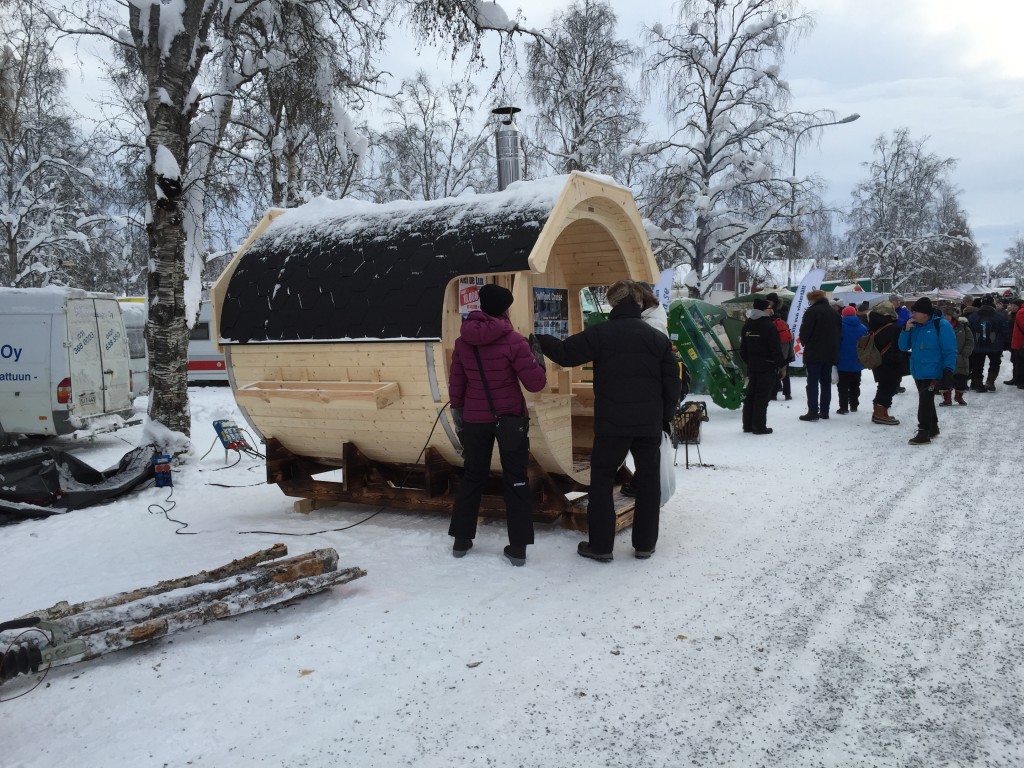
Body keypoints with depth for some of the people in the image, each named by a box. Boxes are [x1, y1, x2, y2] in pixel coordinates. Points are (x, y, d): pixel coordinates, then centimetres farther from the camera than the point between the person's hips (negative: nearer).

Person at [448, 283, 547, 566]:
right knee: (516, 480, 7)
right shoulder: (513, 340, -14)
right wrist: (538, 360, 5)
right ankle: (518, 547, 8)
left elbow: (456, 381, 8)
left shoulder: (463, 341, 0)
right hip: (510, 418, -3)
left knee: (473, 476, 18)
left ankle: (461, 539, 23)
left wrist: (457, 410, 19)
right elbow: (535, 383, -12)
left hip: (474, 419, 4)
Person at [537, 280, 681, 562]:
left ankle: (600, 546, 10)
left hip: (612, 422, -3)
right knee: (648, 481, 12)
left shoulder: (600, 334, -7)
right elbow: (672, 382, 5)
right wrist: (667, 417, 15)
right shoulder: (658, 338, 4)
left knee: (602, 480, 8)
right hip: (650, 423, 3)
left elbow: (565, 353, -6)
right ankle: (645, 544, 18)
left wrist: (539, 339, 9)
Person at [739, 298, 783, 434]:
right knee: (762, 397, -5)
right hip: (767, 367, -7)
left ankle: (748, 425, 16)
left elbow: (743, 349, 16)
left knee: (750, 395, 12)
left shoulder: (747, 325, 10)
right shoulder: (768, 325, -14)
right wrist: (781, 364, -8)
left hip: (752, 367, 7)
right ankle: (759, 426, -3)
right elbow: (776, 348, -16)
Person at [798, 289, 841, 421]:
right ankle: (824, 411, 15)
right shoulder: (834, 313, 12)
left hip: (814, 353, -7)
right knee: (826, 382, 12)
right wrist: (832, 346, 19)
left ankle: (813, 412, -8)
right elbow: (839, 331, 14)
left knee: (813, 383, -5)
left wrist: (805, 343, 7)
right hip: (830, 353, 7)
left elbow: (804, 332, -12)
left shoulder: (811, 312, -11)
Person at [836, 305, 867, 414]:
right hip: (857, 363, 5)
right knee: (855, 386, 15)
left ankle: (844, 408, -4)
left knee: (843, 386, -1)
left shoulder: (840, 327, -10)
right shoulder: (863, 328, 4)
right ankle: (854, 406, 19)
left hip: (843, 362, -4)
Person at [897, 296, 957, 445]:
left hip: (933, 373, -7)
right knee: (926, 401, 18)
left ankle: (924, 433, -5)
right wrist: (906, 330, -7)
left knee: (925, 401, -9)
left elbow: (950, 350, -14)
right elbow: (903, 347, 8)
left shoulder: (941, 326, -12)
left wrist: (948, 369, -21)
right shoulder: (915, 326, 7)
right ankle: (932, 428, 32)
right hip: (918, 372, 7)